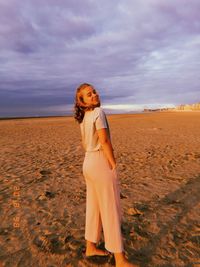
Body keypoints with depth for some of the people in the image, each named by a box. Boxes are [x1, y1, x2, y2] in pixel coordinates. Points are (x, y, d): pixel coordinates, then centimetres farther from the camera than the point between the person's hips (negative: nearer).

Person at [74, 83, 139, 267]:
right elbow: (104, 141, -21)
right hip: (101, 163, -8)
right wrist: (114, 165, -14)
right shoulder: (99, 112, -15)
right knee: (111, 210, 2)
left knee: (94, 207, 18)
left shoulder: (83, 117, 11)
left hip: (89, 163, 8)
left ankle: (91, 248, 35)